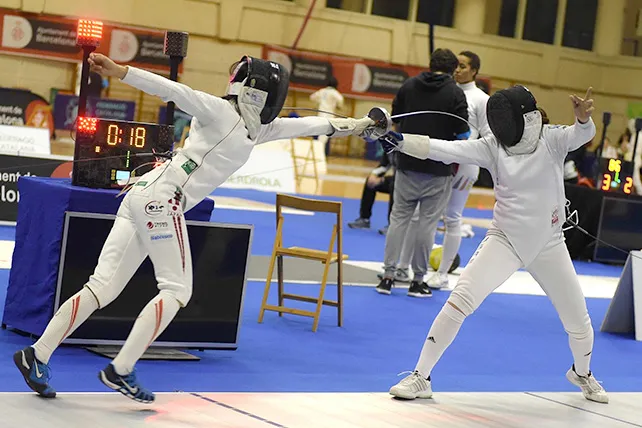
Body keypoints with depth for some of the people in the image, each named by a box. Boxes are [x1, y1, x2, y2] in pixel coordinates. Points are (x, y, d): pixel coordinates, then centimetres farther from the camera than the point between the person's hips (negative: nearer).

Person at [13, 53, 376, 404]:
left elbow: (302, 125, 31)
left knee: (102, 289, 2)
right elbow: (173, 90, -14)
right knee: (177, 291, -1)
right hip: (161, 197, -8)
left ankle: (37, 356, -2)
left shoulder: (255, 127, 21)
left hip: (143, 196, 8)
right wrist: (119, 72, -24)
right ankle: (121, 370, -4)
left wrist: (349, 125, 32)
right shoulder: (221, 111, -3)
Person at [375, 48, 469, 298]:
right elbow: (463, 134, -8)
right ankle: (418, 280, 8)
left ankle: (388, 276, 7)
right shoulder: (454, 93, -7)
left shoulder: (409, 85, 4)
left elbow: (394, 120, 12)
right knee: (428, 222, 4)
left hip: (407, 164, 3)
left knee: (399, 218, 10)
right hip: (438, 169, -3)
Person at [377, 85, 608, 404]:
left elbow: (582, 134, -32)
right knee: (459, 301, -20)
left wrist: (583, 117, -56)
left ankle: (581, 373, 43)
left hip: (549, 245, 1)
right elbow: (442, 149, -20)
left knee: (578, 319, 11)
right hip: (505, 241, 0)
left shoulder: (553, 139, -12)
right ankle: (420, 377, -13)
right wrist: (399, 141, -34)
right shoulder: (492, 146, -10)